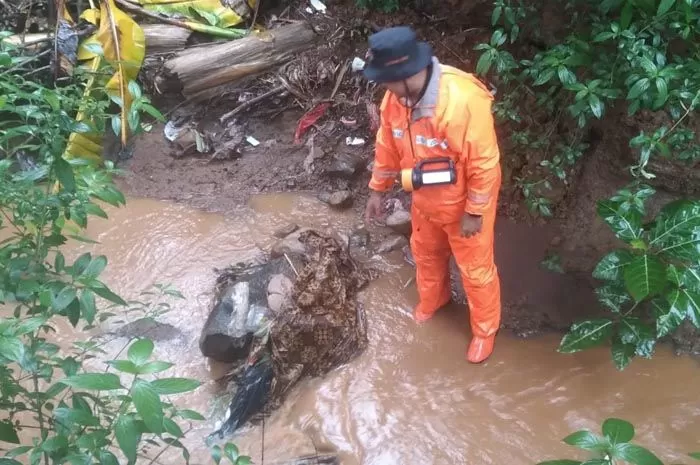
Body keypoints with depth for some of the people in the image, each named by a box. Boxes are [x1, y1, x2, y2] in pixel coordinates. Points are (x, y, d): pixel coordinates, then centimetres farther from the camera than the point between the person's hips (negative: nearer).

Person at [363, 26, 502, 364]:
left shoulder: (464, 100, -37)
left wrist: (474, 212, -20)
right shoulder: (395, 96, -15)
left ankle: (485, 329, 39)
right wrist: (378, 189, 8)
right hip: (424, 200, 6)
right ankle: (432, 300, 58)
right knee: (425, 254, 28)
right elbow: (387, 146, 2)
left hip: (464, 204, -6)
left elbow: (484, 164, -27)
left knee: (475, 270, 14)